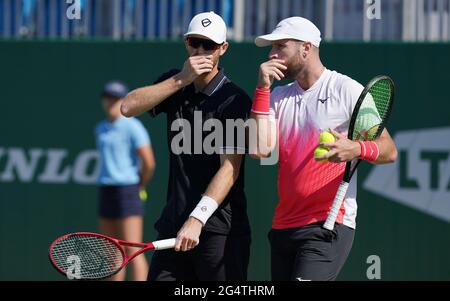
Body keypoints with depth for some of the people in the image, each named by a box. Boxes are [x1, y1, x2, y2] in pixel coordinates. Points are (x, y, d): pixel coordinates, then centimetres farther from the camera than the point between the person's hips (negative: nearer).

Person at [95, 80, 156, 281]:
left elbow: (149, 163, -11)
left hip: (128, 192, -8)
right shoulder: (101, 129, 14)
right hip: (106, 192, 8)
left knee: (132, 251, -11)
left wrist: (140, 186, 2)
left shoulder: (132, 127, -8)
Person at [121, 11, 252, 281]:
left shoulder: (233, 100, -10)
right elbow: (129, 107, -5)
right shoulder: (175, 85, 10)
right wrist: (180, 80, -14)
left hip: (220, 230, -5)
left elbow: (230, 169, -17)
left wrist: (197, 219, -26)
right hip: (174, 225, 5)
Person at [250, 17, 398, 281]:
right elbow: (260, 149, -2)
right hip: (284, 226, 6)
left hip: (329, 226, -6)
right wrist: (263, 88, -3)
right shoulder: (278, 97, 14)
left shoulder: (347, 90, -2)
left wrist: (356, 149, -27)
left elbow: (389, 150, -5)